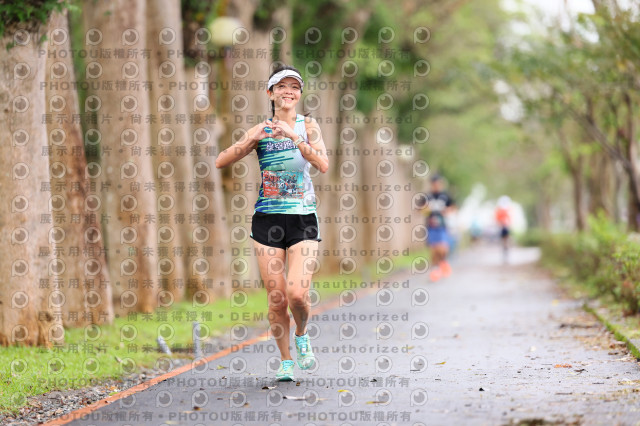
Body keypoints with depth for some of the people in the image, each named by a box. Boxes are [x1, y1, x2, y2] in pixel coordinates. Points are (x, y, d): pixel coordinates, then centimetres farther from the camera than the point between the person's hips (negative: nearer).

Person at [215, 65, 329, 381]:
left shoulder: (307, 126, 3)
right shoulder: (261, 130, 5)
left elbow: (323, 165, -13)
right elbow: (221, 162, -3)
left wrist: (293, 136, -21)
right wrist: (252, 140, -17)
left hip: (303, 218, -1)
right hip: (267, 218, 1)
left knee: (297, 293, -14)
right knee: (276, 297, -1)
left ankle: (302, 335, 18)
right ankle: (285, 361, 17)